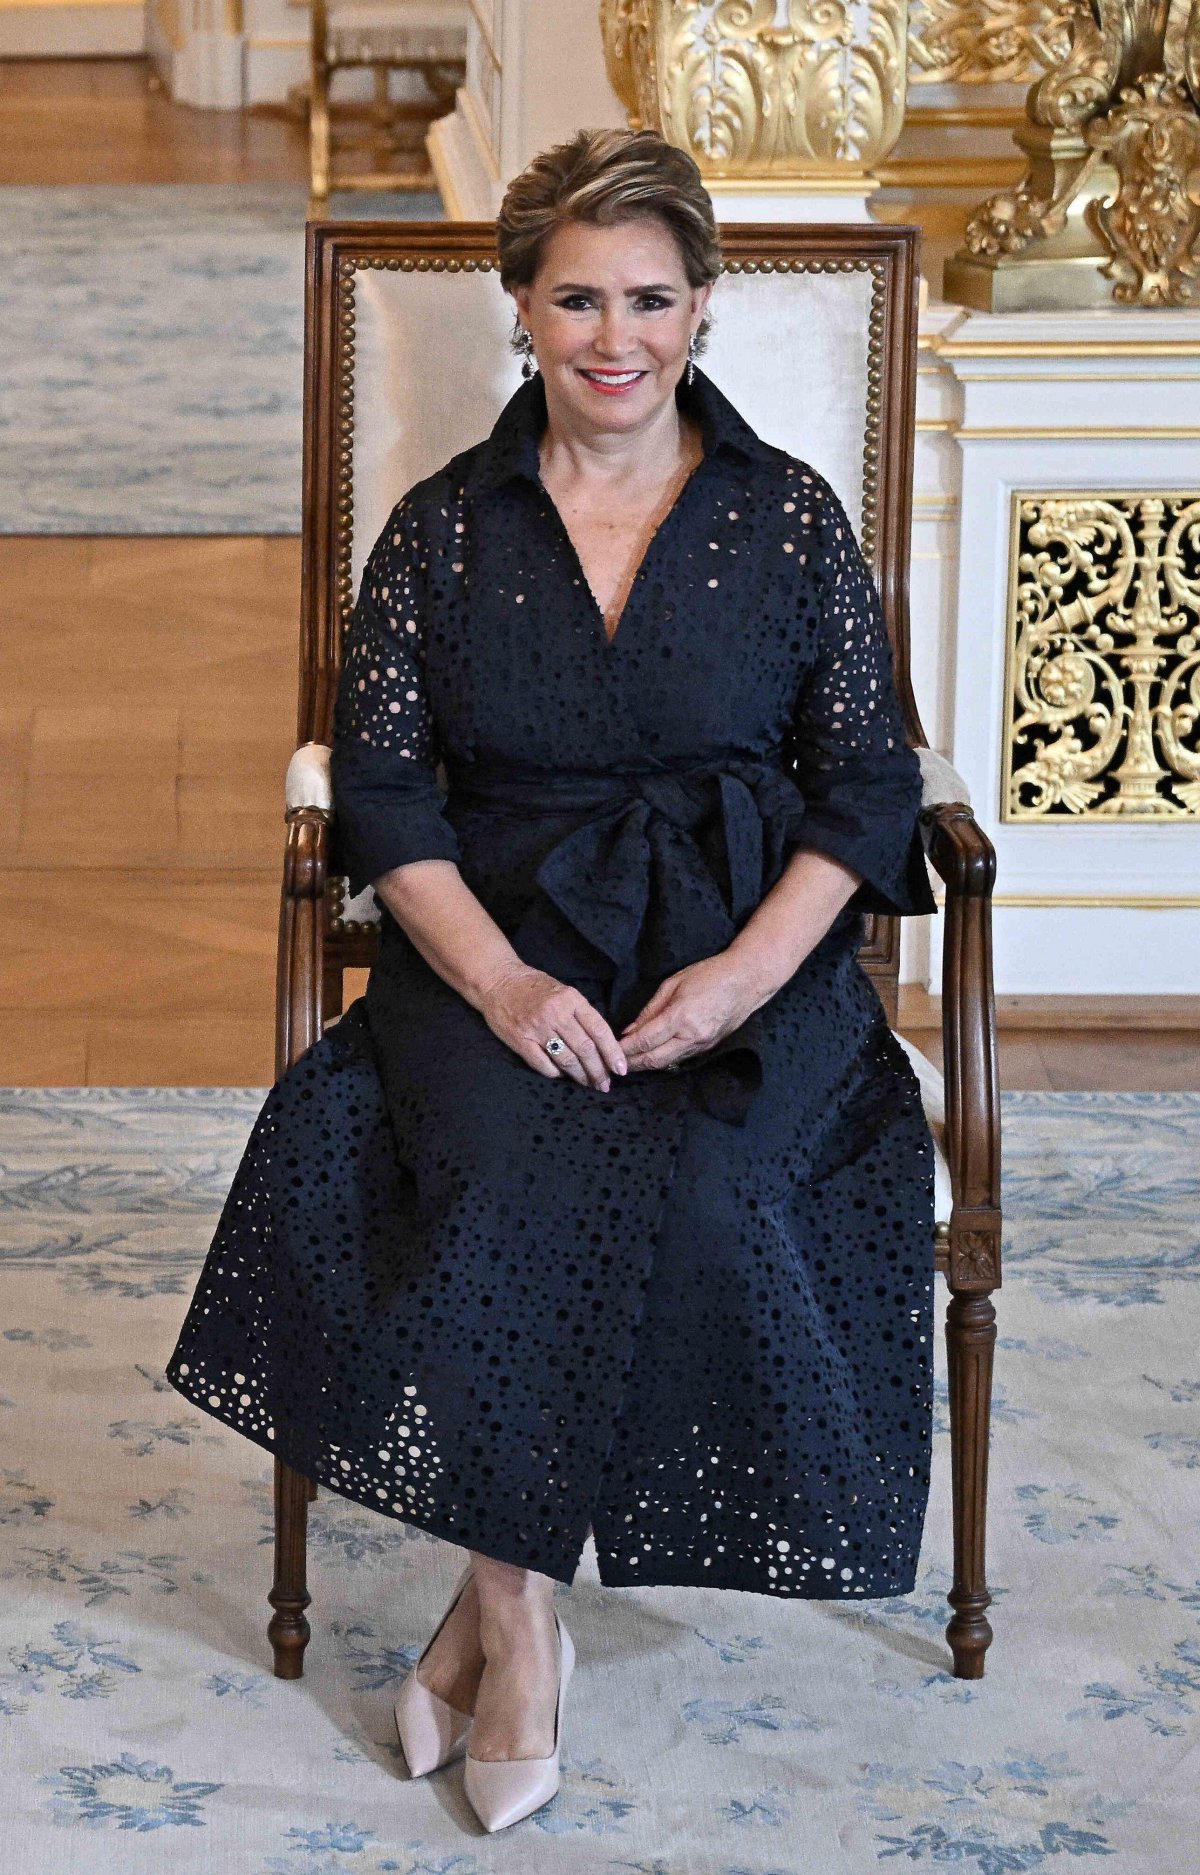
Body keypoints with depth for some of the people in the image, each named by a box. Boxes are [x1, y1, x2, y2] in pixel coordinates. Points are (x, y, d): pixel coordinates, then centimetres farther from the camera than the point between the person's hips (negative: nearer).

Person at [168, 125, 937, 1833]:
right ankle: (521, 1618, -19)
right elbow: (384, 791, 2)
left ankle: (495, 1598, -15)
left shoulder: (789, 518, 5)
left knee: (698, 1179, -30)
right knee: (505, 1169, -31)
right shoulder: (444, 530, 6)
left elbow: (866, 780, 3)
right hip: (505, 939, 0)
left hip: (749, 941, 0)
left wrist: (749, 970, -13)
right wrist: (500, 981, -15)